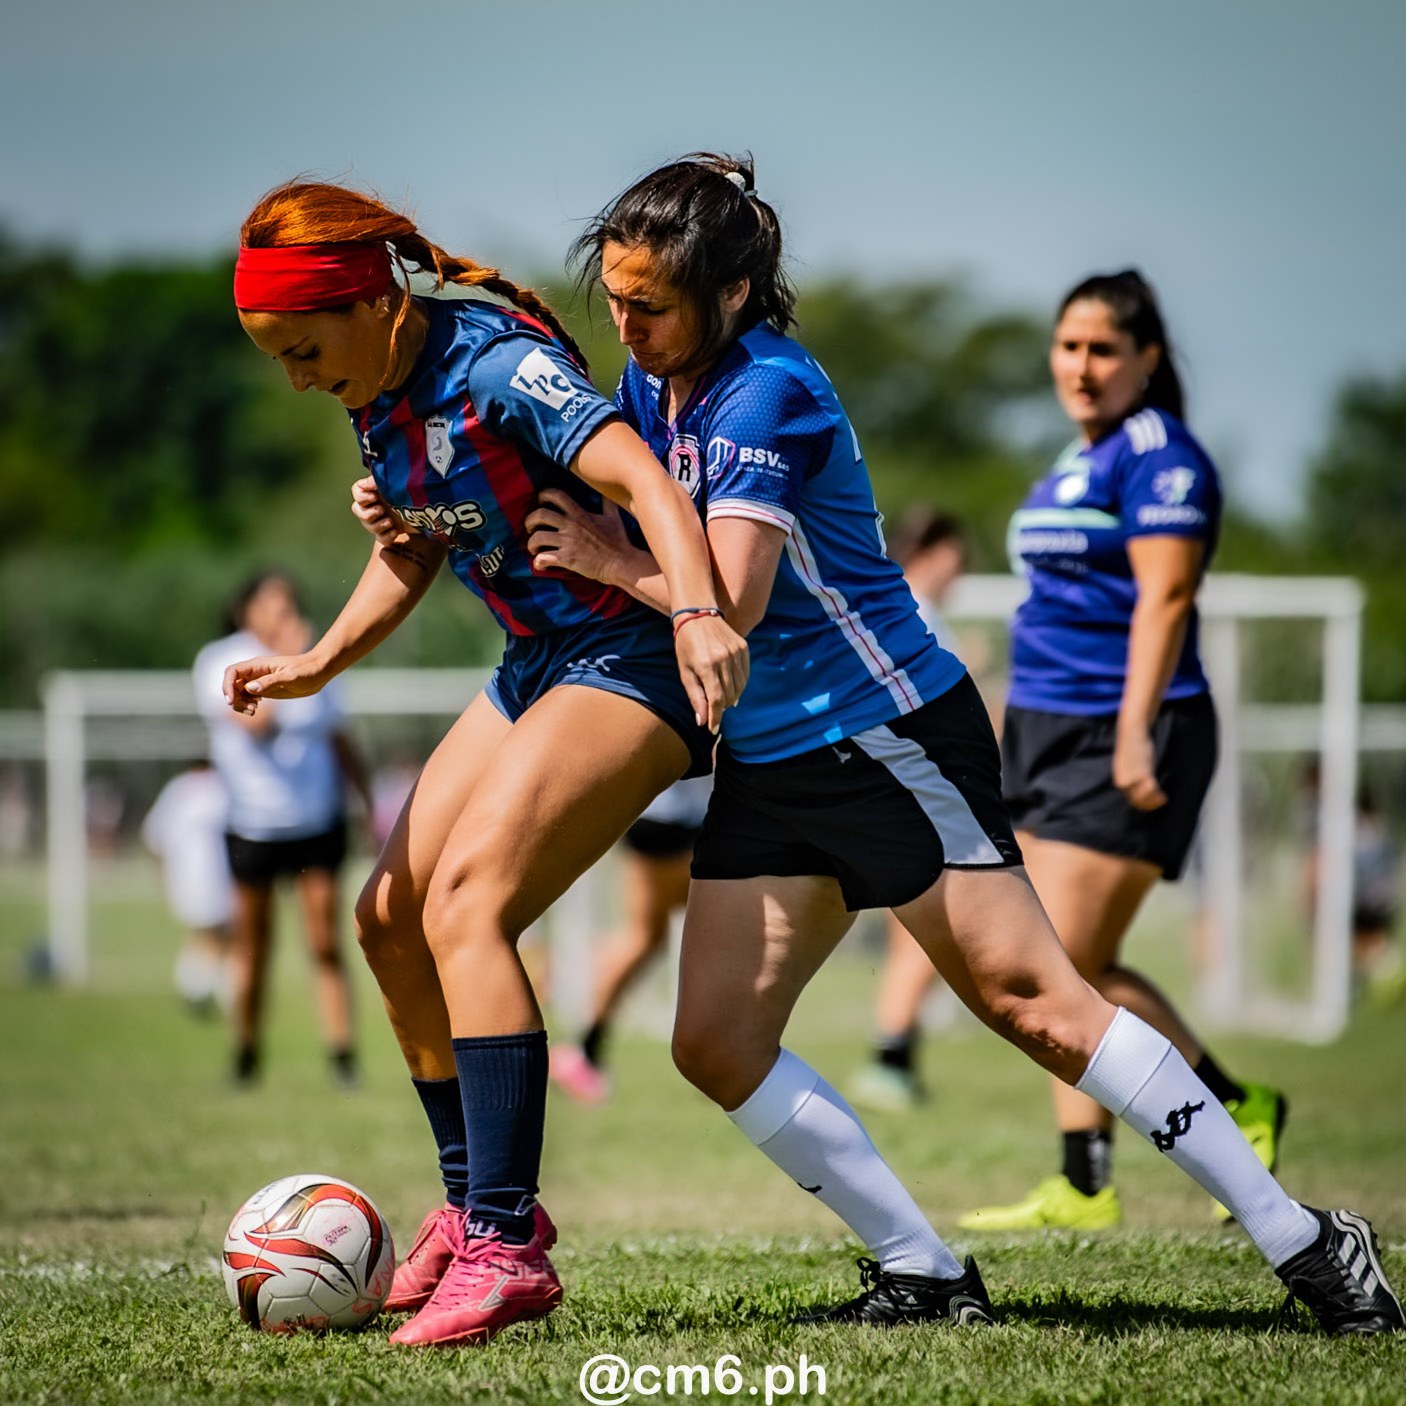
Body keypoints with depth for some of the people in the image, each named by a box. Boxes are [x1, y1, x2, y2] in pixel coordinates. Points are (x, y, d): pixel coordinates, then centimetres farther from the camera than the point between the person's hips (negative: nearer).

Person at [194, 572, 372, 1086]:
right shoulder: (219, 663, -6)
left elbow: (341, 744, 16)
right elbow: (255, 722, -23)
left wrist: (372, 807, 14)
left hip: (319, 824, 2)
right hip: (251, 826, -2)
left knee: (326, 943, -6)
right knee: (252, 946, 3)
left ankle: (342, 1055, -6)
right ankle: (247, 1053, 19)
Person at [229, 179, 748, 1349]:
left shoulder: (499, 365, -22)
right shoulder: (382, 396, 4)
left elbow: (642, 480, -35)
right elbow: (411, 558, 18)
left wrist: (698, 611, -52)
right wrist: (319, 664, 3)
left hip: (633, 662, -10)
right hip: (536, 669, 10)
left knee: (467, 905, -23)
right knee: (392, 916, 9)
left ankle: (505, 1251, -24)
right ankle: (475, 1209, 23)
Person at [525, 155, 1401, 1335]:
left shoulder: (767, 394, -19)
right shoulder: (654, 382, 6)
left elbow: (731, 598, -28)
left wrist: (611, 559, -13)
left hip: (887, 736, -9)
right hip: (768, 763, 9)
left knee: (1025, 998, -11)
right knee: (716, 1044, -2)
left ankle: (1303, 1243, -6)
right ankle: (925, 1277, 4)